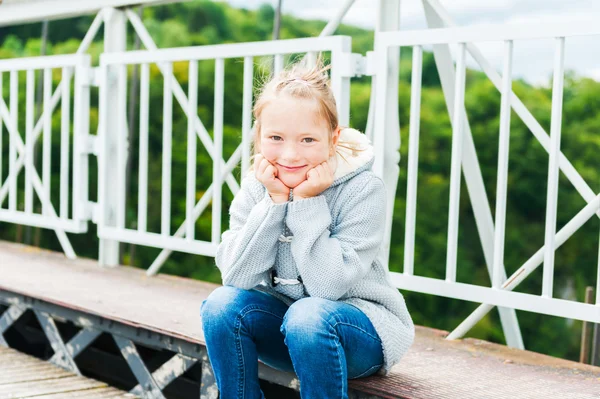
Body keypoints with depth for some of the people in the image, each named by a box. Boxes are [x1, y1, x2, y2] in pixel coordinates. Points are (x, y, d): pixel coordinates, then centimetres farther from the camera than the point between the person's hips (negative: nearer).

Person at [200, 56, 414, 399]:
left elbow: (328, 286, -26)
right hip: (287, 327, 4)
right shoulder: (256, 188, -6)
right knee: (223, 304, -22)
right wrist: (274, 201, -22)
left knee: (309, 316, -34)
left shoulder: (363, 190, -19)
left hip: (365, 329, -4)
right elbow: (237, 278, -17)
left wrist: (306, 202, -26)